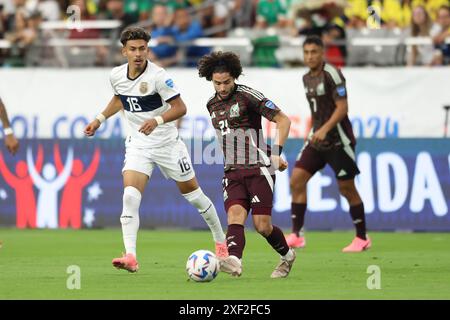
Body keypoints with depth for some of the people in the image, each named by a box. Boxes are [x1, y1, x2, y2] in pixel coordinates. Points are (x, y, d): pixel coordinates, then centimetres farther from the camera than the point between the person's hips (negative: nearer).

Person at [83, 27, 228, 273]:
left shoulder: (157, 76, -20)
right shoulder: (117, 76, -3)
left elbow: (180, 108, -20)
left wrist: (157, 120, -35)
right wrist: (100, 119, 14)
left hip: (166, 142, -3)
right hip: (137, 145, 3)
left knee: (192, 192, 9)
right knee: (130, 195, -17)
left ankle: (221, 241, 32)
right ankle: (130, 257, -23)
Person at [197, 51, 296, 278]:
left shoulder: (248, 96, -8)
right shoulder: (212, 105, 13)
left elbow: (283, 121, -8)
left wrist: (276, 153, -16)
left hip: (259, 168, -6)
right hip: (232, 172, 6)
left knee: (262, 225, -9)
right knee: (235, 216, -19)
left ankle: (287, 256, 18)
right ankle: (234, 261, -39)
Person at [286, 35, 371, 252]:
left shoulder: (331, 74, -14)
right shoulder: (307, 78, 10)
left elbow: (342, 107, -19)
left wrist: (324, 129, -27)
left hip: (338, 140, -7)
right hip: (317, 138, 7)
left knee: (347, 188, 1)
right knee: (297, 180, -6)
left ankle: (362, 238, 15)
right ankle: (296, 235, -3)